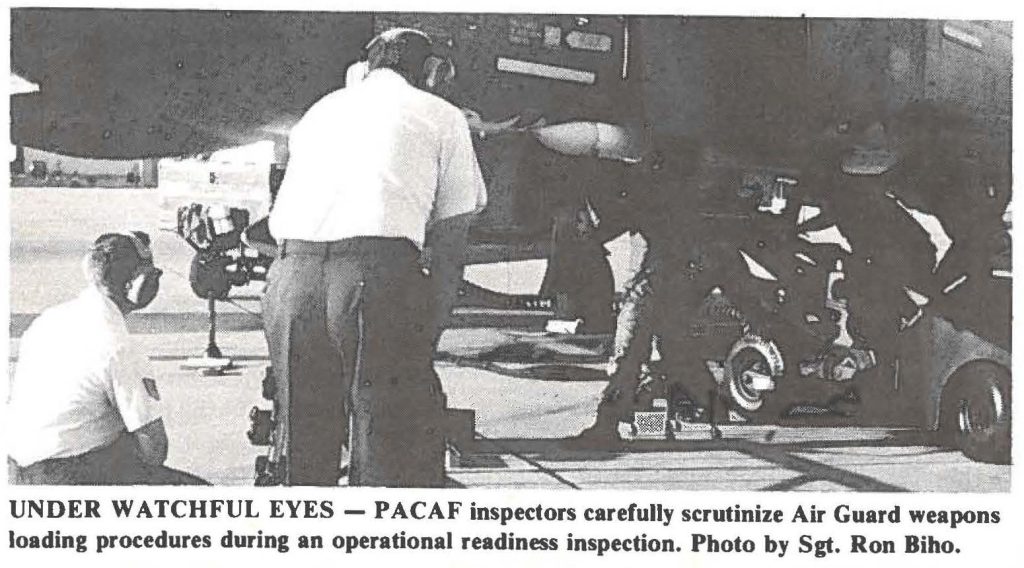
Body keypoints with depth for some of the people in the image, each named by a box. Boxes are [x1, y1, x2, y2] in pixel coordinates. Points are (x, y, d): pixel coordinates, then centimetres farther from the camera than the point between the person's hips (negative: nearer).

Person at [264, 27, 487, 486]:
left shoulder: (320, 109, 29)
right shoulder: (441, 115, 16)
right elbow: (458, 219, 18)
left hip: (290, 272, 5)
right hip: (381, 274, -4)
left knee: (304, 443, 15)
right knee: (398, 445, 1)